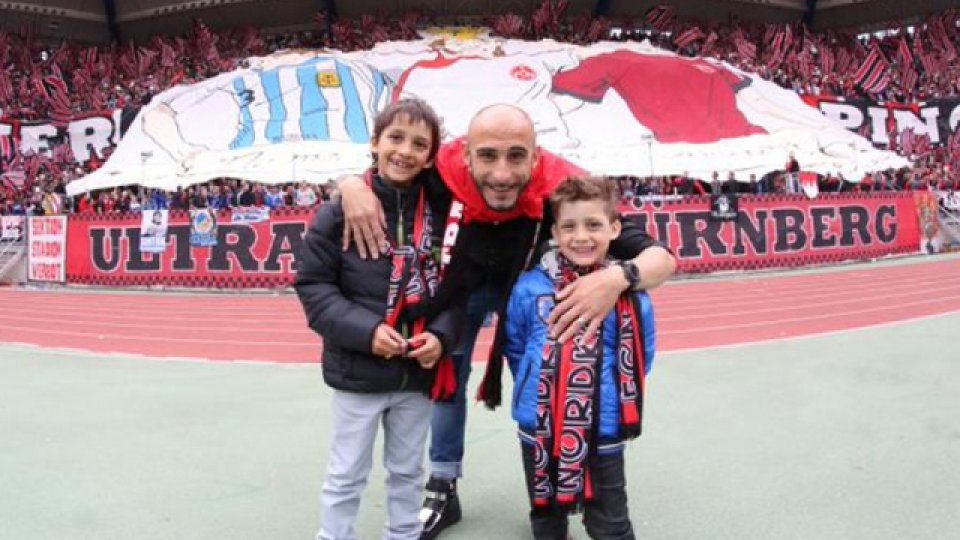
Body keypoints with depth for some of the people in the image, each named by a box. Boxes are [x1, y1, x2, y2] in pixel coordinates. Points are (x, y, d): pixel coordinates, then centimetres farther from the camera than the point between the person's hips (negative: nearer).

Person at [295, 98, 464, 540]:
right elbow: (313, 285, -9)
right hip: (357, 371, -3)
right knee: (346, 475, 13)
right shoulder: (341, 211, -11)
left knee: (407, 471, 20)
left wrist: (442, 335, -11)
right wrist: (364, 330, -19)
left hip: (418, 373, 3)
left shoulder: (440, 214, -2)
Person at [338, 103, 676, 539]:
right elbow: (377, 172, -20)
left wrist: (620, 276, -61)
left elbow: (662, 257, -39)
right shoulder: (443, 171, -38)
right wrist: (352, 186, -44)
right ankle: (443, 489, 33)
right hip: (461, 283, 1)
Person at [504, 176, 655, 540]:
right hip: (538, 430, 2)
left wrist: (616, 395, 2)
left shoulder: (630, 293, -11)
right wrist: (538, 387, 6)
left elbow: (640, 357, 3)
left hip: (602, 432, -2)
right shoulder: (529, 287, -7)